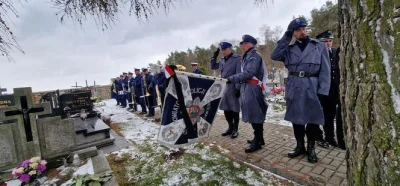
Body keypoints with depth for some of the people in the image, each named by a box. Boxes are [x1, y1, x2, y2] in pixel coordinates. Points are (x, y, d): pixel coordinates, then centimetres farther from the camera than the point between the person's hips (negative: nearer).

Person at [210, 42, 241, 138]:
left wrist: (238, 88, -16)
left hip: (233, 88, -7)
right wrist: (214, 56, 11)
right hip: (224, 88, 7)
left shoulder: (237, 59, -8)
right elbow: (213, 67, 24)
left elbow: (239, 75, -13)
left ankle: (235, 129, 19)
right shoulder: (222, 60, 12)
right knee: (226, 109, 12)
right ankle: (230, 127, 28)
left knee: (234, 109, 4)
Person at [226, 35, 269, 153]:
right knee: (254, 115, 15)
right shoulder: (247, 56, 19)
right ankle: (259, 138, 29)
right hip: (247, 88, 10)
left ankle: (257, 142, 8)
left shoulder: (254, 55, -11)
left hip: (253, 89, -10)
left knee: (255, 115, -3)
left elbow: (249, 73, -21)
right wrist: (239, 88, 15)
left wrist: (232, 78, -19)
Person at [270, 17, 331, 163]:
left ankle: (311, 148, 26)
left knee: (313, 119, 6)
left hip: (312, 88, -1)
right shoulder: (289, 48, 7)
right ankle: (300, 146, 28)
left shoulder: (319, 46, 3)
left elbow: (325, 71, -1)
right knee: (296, 118, 10)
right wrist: (286, 37, -7)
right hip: (294, 88, 2)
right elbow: (274, 56, -9)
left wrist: (323, 92, -9)